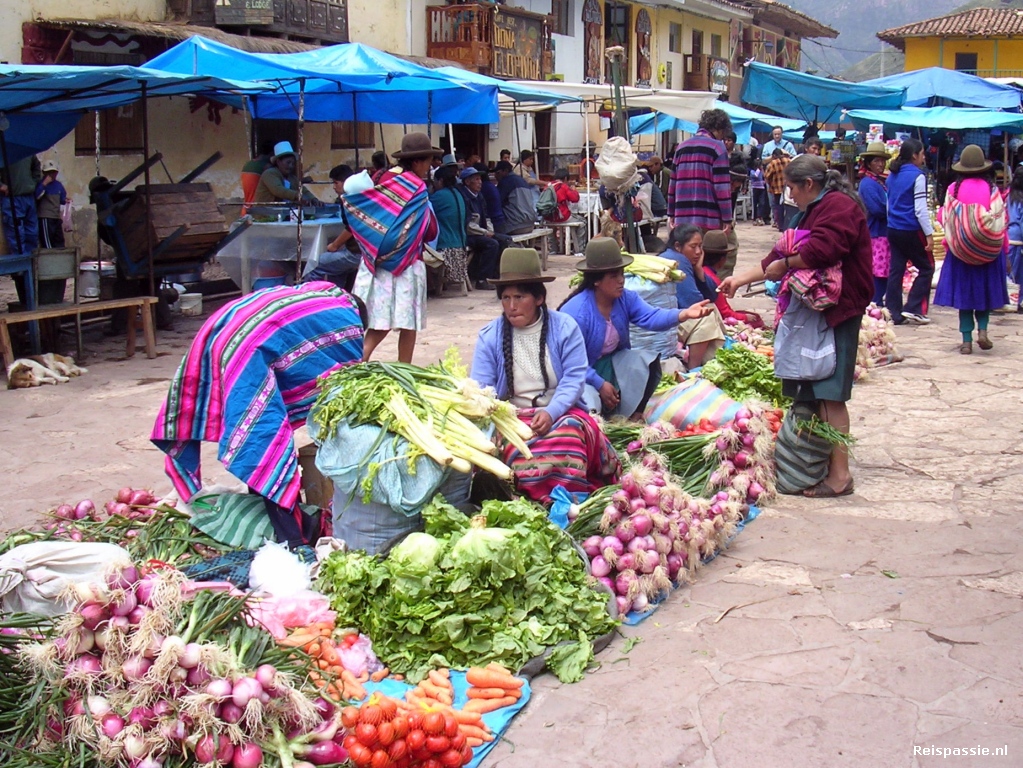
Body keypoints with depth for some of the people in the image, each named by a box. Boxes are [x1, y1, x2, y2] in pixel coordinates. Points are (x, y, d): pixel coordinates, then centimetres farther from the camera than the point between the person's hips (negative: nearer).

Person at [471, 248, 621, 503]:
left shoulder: (564, 327, 2)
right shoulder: (489, 336, 5)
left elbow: (574, 377, -6)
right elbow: (481, 388, 0)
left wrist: (550, 412, -23)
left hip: (560, 411, 0)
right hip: (513, 416, 1)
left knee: (568, 432, -35)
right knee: (520, 447, -34)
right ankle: (551, 500, -25)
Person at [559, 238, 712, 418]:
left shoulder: (626, 298, -5)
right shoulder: (576, 311, -26)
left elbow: (651, 317, -22)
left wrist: (684, 314, -41)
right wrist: (600, 384, -23)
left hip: (613, 364, 7)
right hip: (583, 373, -7)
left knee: (649, 360, -17)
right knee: (591, 405, -34)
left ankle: (635, 416, -3)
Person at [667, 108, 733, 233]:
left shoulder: (682, 146, 15)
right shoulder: (717, 147, -3)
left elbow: (673, 183, 16)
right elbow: (722, 186, -8)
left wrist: (671, 213, 20)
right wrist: (727, 218, -6)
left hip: (682, 218, 6)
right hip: (709, 218, -5)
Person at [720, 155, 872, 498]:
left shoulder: (839, 206, -9)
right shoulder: (813, 211, 25)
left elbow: (820, 250, -25)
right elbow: (780, 257, 27)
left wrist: (784, 264, -10)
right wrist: (740, 279, 24)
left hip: (837, 312, -10)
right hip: (816, 309, 10)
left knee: (829, 395, -11)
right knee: (814, 392, 8)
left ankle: (840, 474, -7)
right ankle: (824, 463, 13)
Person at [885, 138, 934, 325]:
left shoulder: (893, 175, 10)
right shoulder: (917, 176, -12)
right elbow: (920, 209, -15)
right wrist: (929, 234, -13)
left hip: (893, 229, 7)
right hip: (911, 231, -7)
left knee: (896, 270, 8)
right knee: (926, 268, 7)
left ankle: (894, 313, 8)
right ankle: (913, 308, 1)